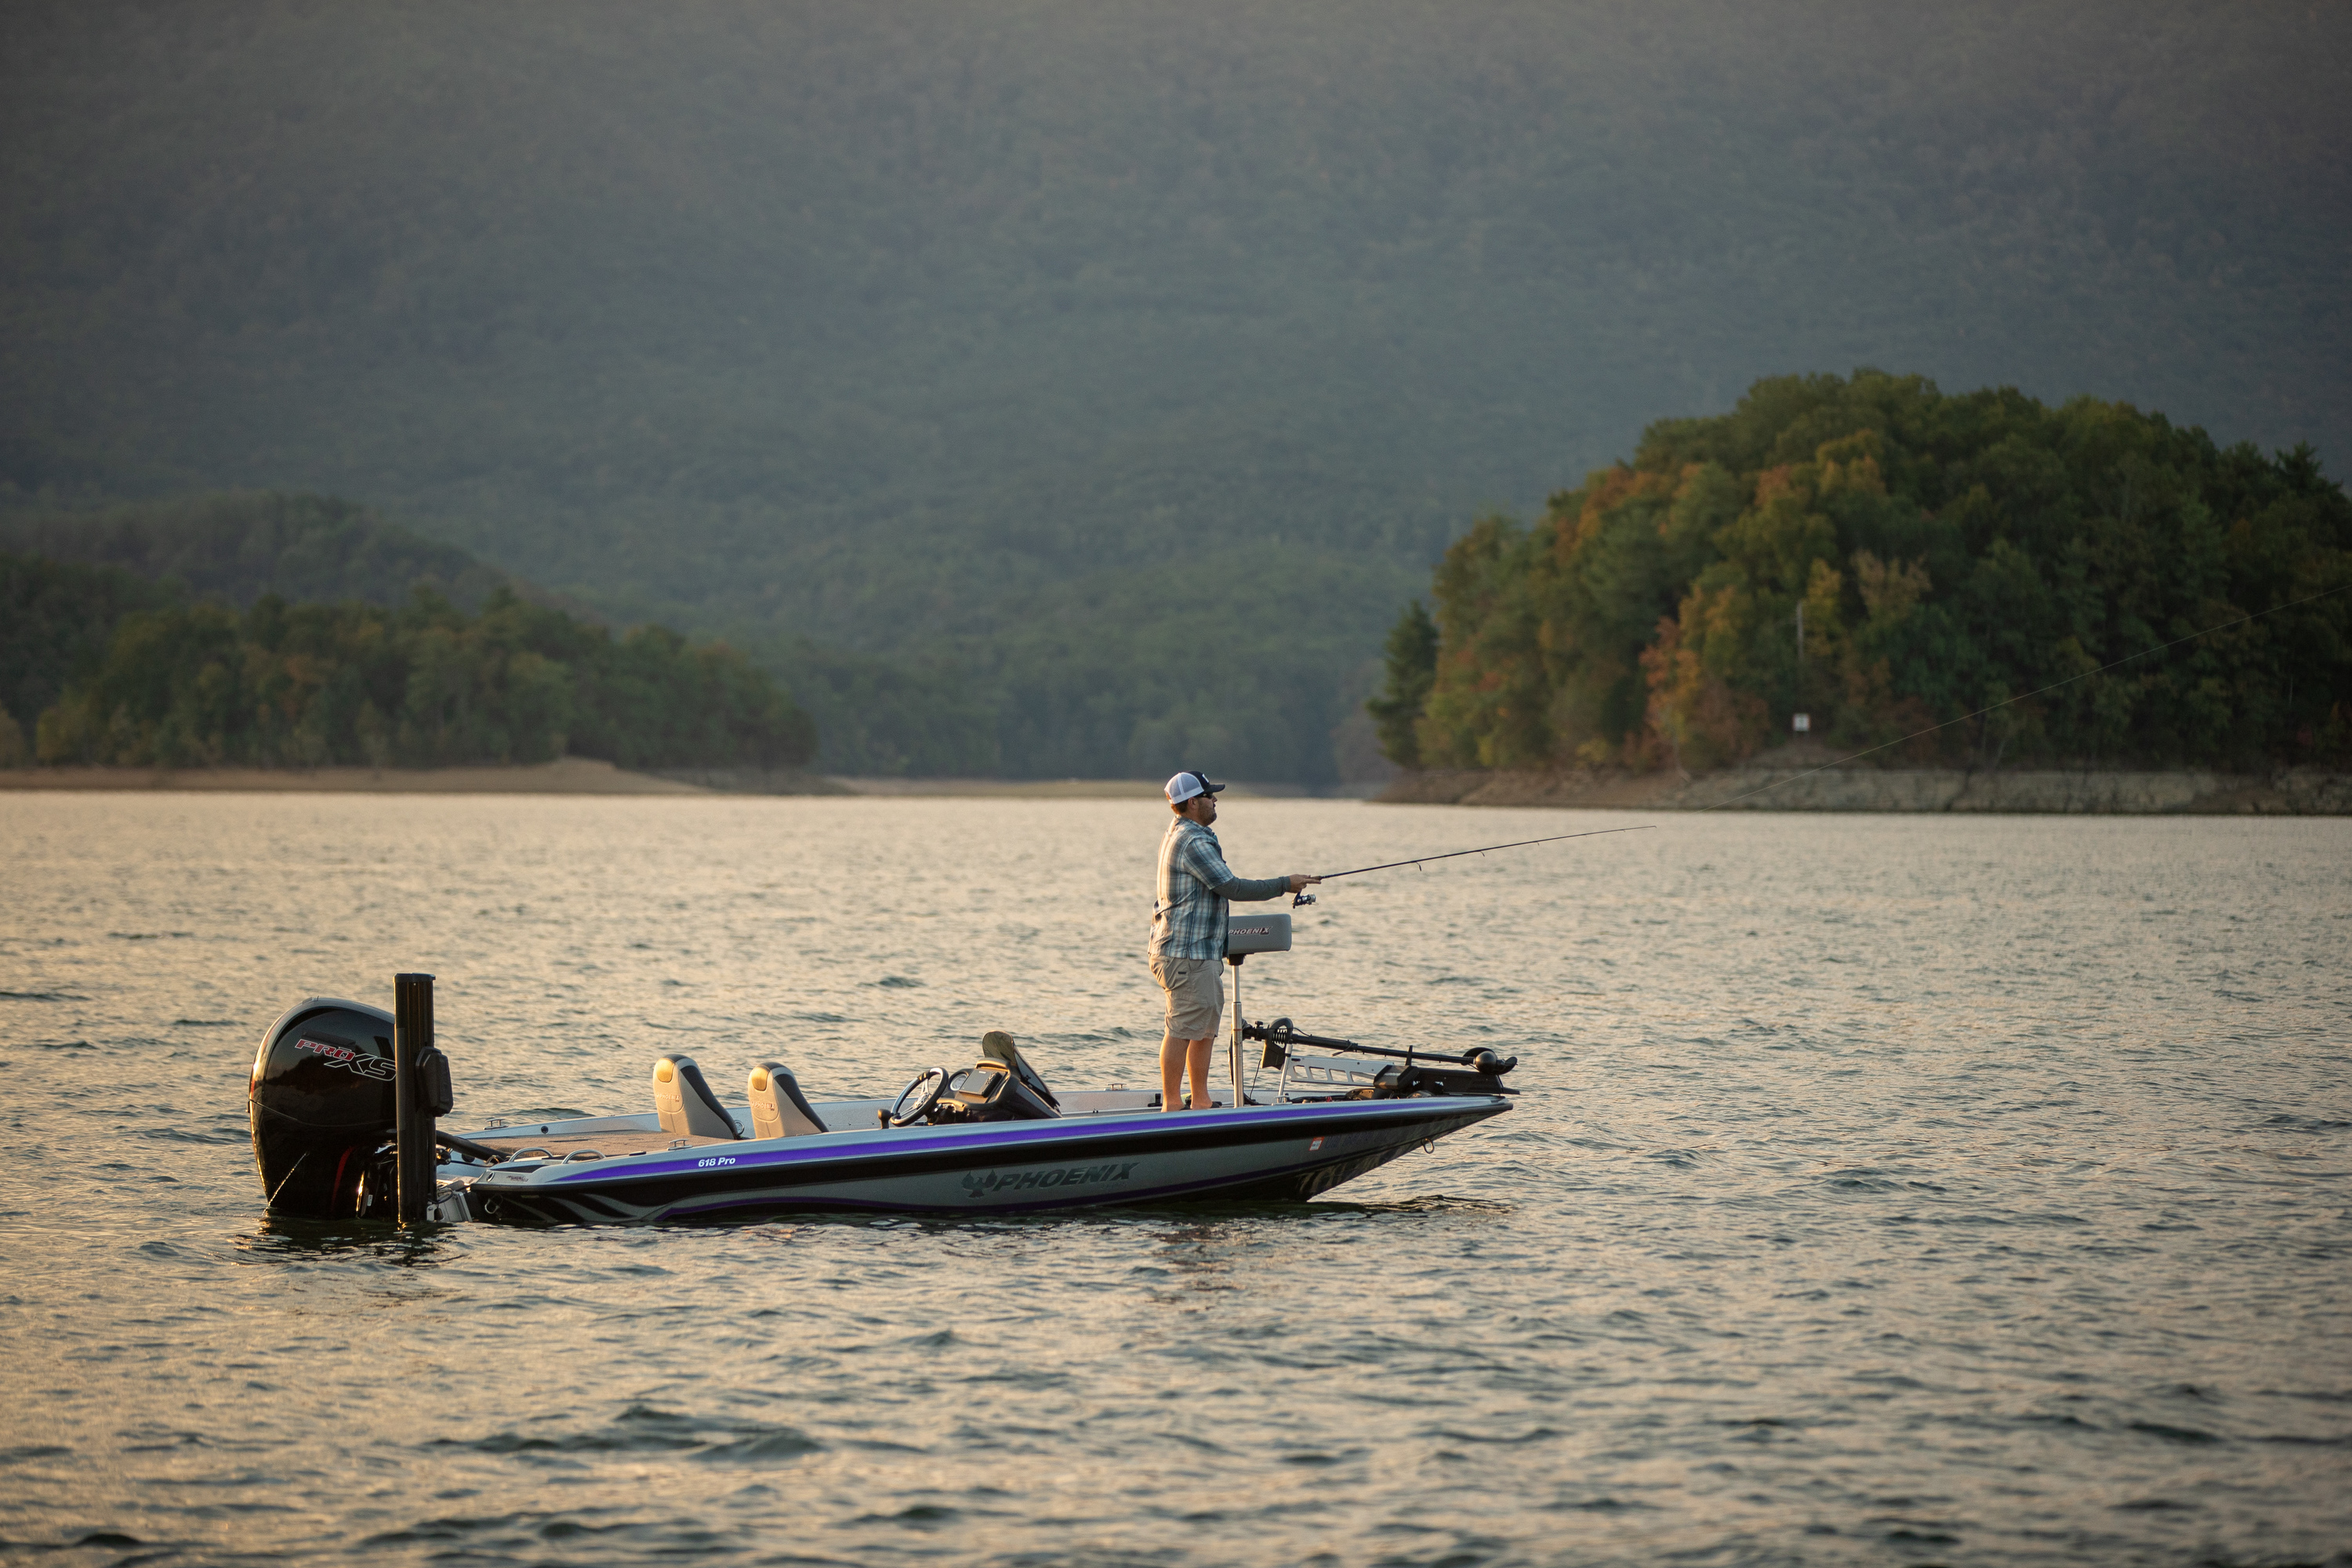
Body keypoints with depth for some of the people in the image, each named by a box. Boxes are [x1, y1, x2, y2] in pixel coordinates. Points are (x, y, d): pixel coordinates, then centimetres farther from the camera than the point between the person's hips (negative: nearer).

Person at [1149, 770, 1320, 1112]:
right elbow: (1232, 888, -18)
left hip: (1201, 953, 11)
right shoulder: (1194, 842, -16)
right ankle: (1171, 1104, -9)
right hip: (1187, 954, -11)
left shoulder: (1177, 835, 19)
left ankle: (1201, 1102, 15)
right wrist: (1285, 885, -11)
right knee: (1183, 1029, -9)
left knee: (1205, 1028, 13)